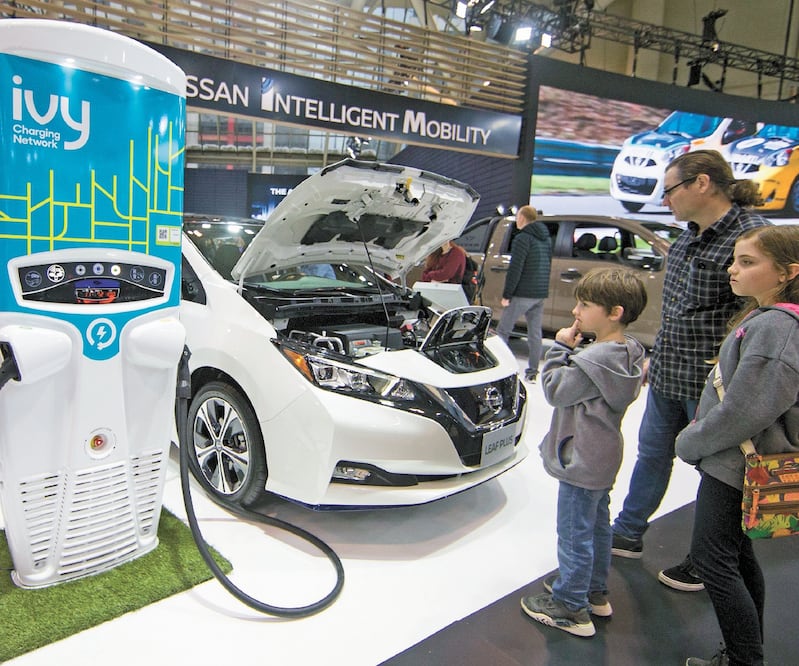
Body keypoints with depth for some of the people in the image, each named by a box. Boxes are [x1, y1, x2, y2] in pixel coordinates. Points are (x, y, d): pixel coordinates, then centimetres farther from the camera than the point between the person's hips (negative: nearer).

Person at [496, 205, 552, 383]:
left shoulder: (522, 238, -12)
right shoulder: (546, 239, 15)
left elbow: (515, 269, -18)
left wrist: (506, 295, -14)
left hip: (523, 294, -8)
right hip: (541, 294, 8)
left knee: (503, 330, 0)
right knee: (535, 333, 10)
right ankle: (533, 372, 14)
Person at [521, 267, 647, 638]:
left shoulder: (597, 359, -28)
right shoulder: (629, 353, 2)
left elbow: (554, 391, -19)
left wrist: (560, 349, -14)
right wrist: (572, 351, -1)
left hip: (581, 461, -10)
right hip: (604, 457, 10)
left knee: (574, 533, 4)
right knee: (597, 524, 23)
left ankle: (571, 608, 19)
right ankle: (595, 592, 41)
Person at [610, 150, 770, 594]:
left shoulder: (750, 234, -18)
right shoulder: (691, 236, 9)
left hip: (710, 387, -9)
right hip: (668, 378, 9)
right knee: (652, 455, 20)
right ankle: (628, 534, 38)